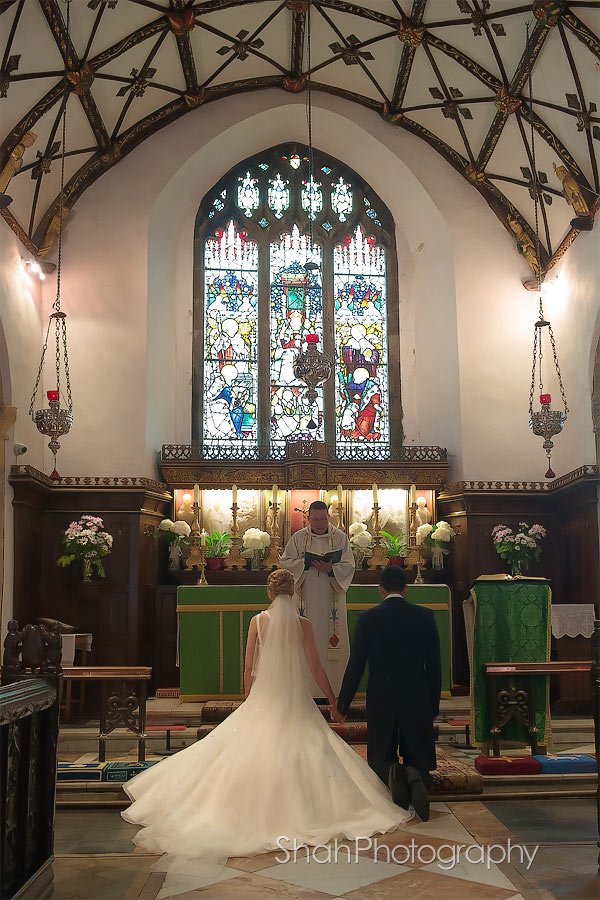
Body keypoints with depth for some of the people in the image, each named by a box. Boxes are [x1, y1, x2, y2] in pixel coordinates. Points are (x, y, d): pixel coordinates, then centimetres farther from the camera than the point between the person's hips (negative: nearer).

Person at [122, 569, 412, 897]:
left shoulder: (258, 621, -4)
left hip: (263, 701, 1)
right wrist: (333, 701, 7)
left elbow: (248, 668, 0)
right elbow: (316, 668, -4)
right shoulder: (303, 623, -6)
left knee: (251, 755, 10)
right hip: (296, 704, -1)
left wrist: (248, 702, 14)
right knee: (298, 757, 7)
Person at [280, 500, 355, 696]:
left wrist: (331, 569, -19)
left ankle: (332, 686, 9)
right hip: (306, 599, 0)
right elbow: (285, 562, 3)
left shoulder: (340, 537, 3)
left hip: (331, 599, 0)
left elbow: (349, 566, 0)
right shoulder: (298, 538, 5)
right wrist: (305, 563, -14)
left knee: (332, 640, 0)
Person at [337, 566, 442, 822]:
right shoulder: (424, 616, -1)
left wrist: (342, 704, 7)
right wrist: (434, 704, 12)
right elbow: (434, 665, 2)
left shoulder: (367, 618, -5)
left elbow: (355, 665, -3)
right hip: (417, 700, 1)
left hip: (380, 700, -1)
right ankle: (415, 775, -21)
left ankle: (391, 772, -21)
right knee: (418, 756, 15)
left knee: (381, 758, 15)